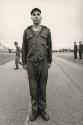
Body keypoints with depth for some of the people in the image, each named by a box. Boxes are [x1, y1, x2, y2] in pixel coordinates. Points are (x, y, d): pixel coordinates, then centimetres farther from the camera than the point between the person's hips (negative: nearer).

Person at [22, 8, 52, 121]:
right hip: (31, 64, 0)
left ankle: (42, 109, 20)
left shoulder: (46, 31, 4)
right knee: (33, 87, 5)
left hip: (43, 63, 0)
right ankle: (34, 110, 20)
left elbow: (49, 47, 10)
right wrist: (24, 63, 6)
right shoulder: (27, 31, 4)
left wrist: (49, 62, 9)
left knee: (42, 87, 6)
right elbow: (24, 48, 8)